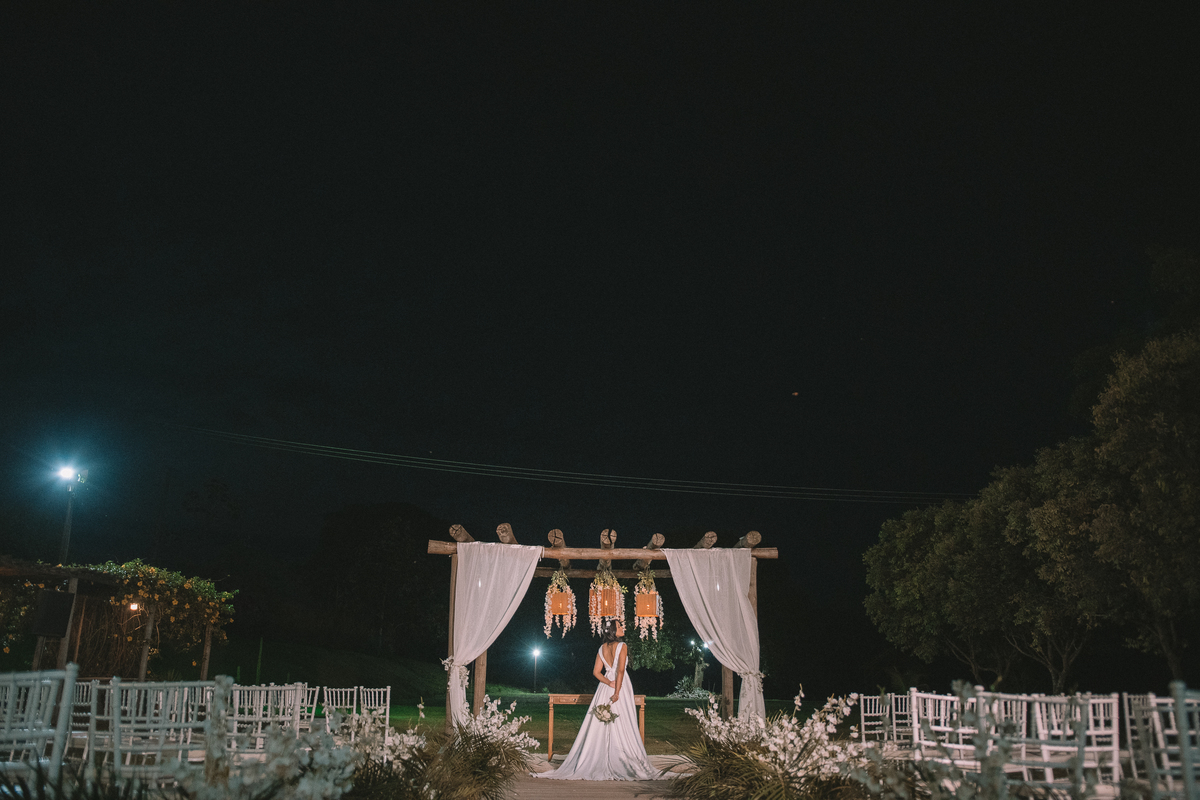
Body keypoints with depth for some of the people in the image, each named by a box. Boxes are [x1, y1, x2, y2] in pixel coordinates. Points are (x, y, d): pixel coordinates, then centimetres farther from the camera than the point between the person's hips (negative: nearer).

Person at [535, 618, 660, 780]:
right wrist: (617, 692, -19)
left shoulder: (602, 648, 9)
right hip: (621, 687, -6)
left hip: (605, 689, 6)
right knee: (620, 727, -3)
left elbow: (596, 672, 5)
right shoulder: (622, 646, -10)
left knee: (601, 728, 8)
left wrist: (610, 683, -3)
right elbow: (620, 670, -18)